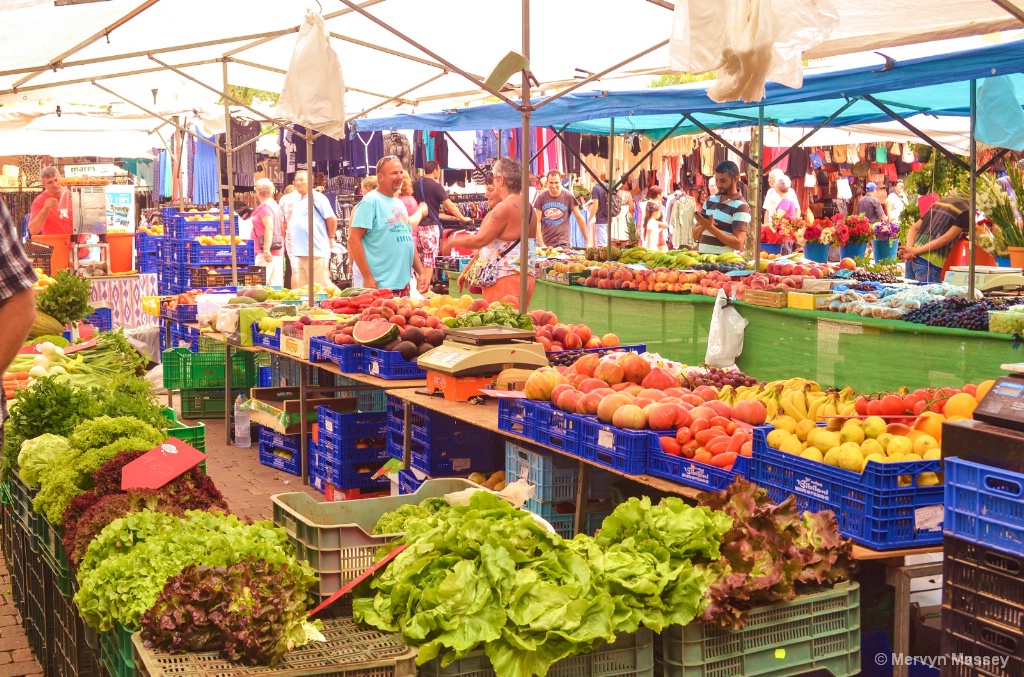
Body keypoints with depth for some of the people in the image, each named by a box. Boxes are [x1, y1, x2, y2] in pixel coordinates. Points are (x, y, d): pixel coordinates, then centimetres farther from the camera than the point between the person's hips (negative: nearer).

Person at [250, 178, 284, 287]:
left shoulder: (264, 207, -11)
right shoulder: (275, 205, 17)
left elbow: (269, 228, -21)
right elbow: (282, 228, 23)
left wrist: (266, 249, -24)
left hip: (269, 251, -10)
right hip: (278, 250, 10)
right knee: (276, 284, 7)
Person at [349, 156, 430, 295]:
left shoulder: (399, 204, 16)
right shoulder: (371, 201, -8)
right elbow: (353, 239, -14)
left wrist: (422, 272, 14)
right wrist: (367, 277, -17)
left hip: (404, 285, 8)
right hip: (381, 287, -8)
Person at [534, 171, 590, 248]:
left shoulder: (568, 196, -4)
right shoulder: (541, 197, 0)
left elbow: (579, 218, 1)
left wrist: (588, 242, 1)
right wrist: (541, 244, -11)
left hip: (563, 243, -1)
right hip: (546, 243, 1)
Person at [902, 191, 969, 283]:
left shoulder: (940, 202, 19)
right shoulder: (966, 212, -3)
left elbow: (914, 228, 14)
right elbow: (945, 239, -12)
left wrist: (910, 249, 0)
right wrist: (916, 251, -13)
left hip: (912, 258, 7)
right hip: (929, 263, -7)